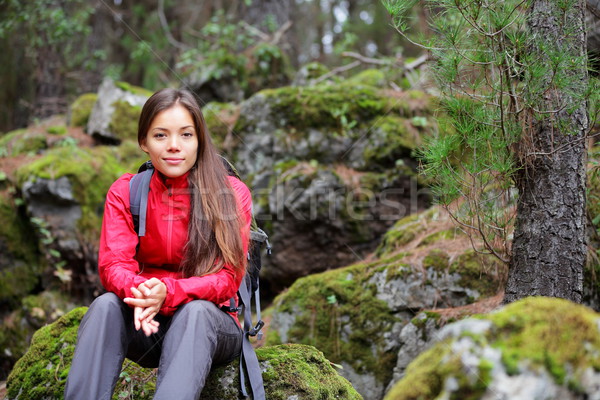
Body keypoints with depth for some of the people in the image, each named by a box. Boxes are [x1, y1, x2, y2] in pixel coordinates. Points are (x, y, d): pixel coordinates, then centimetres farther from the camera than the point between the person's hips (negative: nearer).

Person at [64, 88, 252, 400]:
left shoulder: (231, 194, -5)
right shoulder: (125, 192, 2)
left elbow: (228, 277, -12)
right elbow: (113, 265, -9)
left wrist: (169, 292, -31)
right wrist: (138, 292, -34)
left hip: (211, 327, -1)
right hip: (147, 328, 2)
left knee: (196, 311, -35)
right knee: (106, 305, -29)